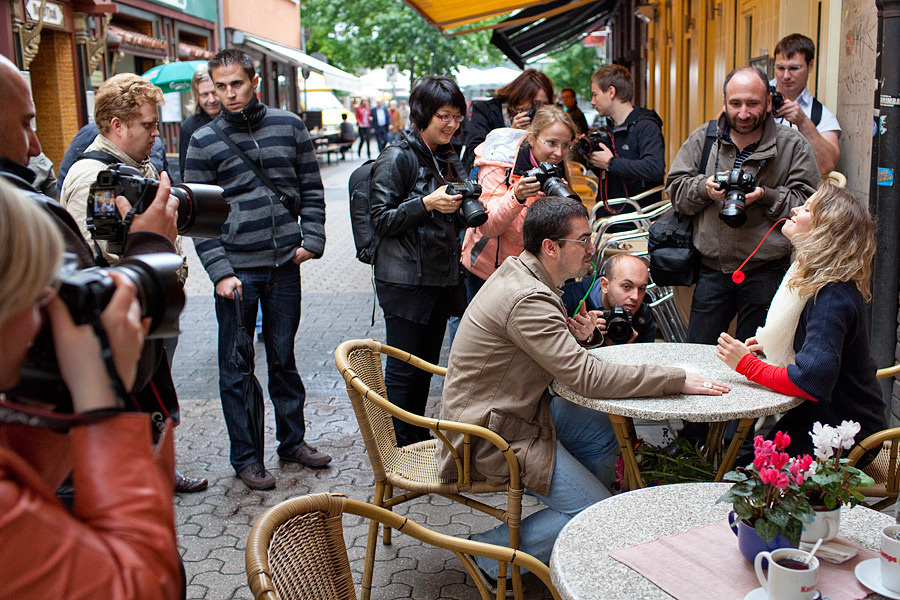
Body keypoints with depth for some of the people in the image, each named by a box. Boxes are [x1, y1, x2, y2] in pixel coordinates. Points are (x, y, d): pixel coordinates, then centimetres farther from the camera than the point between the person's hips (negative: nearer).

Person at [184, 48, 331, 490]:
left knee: (283, 358, 15)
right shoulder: (204, 142, -2)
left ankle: (293, 440, 29)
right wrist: (220, 272, -13)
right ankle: (244, 457, 18)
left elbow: (311, 190, 9)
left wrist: (311, 240, -4)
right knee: (236, 367, 5)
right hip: (237, 270, -2)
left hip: (284, 264, 2)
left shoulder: (289, 126, 5)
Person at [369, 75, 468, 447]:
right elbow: (381, 219, -13)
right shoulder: (397, 158, -9)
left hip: (442, 276, 8)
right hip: (405, 279, -8)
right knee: (404, 368, -1)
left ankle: (418, 443, 27)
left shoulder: (449, 158, 14)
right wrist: (427, 203, -23)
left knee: (427, 364, 14)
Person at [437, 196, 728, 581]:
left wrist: (581, 336, -7)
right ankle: (493, 551, 3)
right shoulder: (526, 299, -28)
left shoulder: (521, 272, 4)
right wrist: (678, 380, -24)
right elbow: (587, 377, -29)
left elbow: (562, 357, 16)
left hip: (515, 408, 10)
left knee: (605, 433, 12)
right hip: (492, 436, -10)